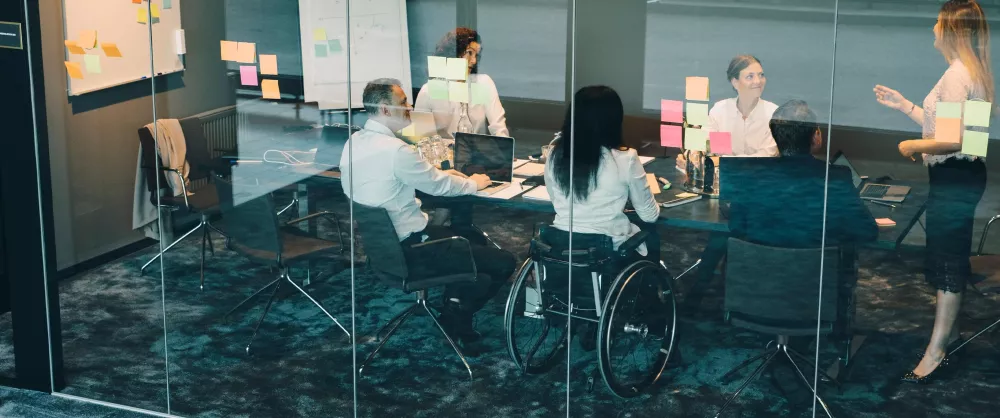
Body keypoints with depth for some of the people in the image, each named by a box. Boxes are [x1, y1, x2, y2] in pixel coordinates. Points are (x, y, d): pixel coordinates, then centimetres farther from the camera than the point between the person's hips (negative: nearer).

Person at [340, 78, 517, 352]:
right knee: (503, 263, -4)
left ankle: (454, 307, 23)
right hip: (408, 247, -10)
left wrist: (440, 175, 15)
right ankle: (457, 319, 14)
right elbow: (438, 186, -11)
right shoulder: (394, 149, -25)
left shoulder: (354, 142, 3)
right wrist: (473, 183, 7)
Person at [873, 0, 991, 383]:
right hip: (959, 177, 10)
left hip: (954, 179, -10)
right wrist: (903, 105, 19)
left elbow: (955, 140, -27)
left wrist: (913, 146, -14)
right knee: (951, 258, 20)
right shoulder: (972, 72, 13)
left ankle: (936, 351, -1)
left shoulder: (957, 75, -19)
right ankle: (949, 330, 33)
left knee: (948, 261, -6)